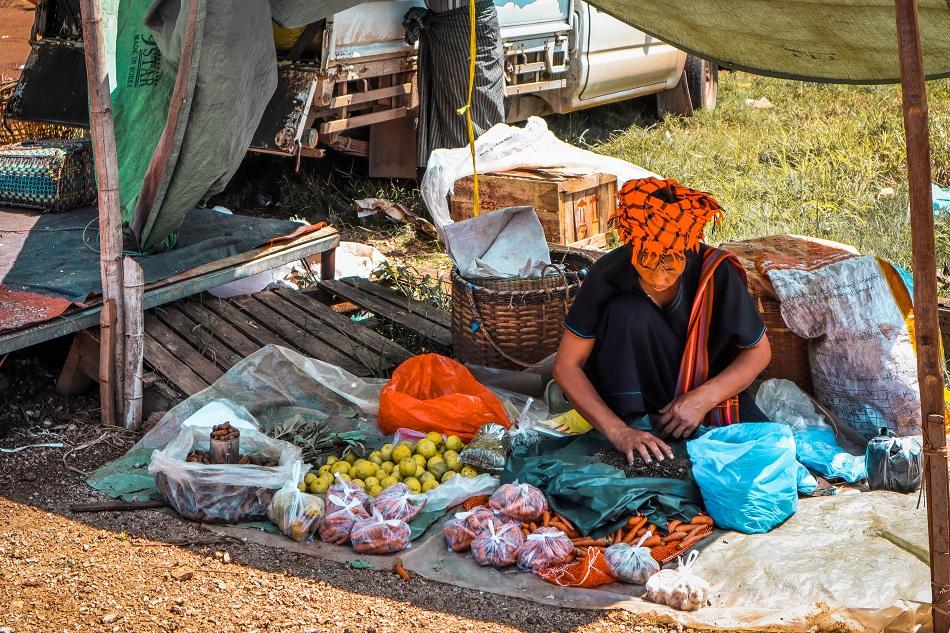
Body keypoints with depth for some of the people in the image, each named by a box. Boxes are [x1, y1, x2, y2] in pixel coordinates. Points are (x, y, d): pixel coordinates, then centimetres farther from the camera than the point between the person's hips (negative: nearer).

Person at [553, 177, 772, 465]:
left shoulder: (716, 273, -23)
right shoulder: (609, 274, -23)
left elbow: (759, 351, -10)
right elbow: (566, 366, -21)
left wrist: (704, 398, -24)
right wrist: (618, 431, -32)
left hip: (707, 385, 1)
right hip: (634, 393, -1)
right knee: (626, 312, -30)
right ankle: (634, 423, -20)